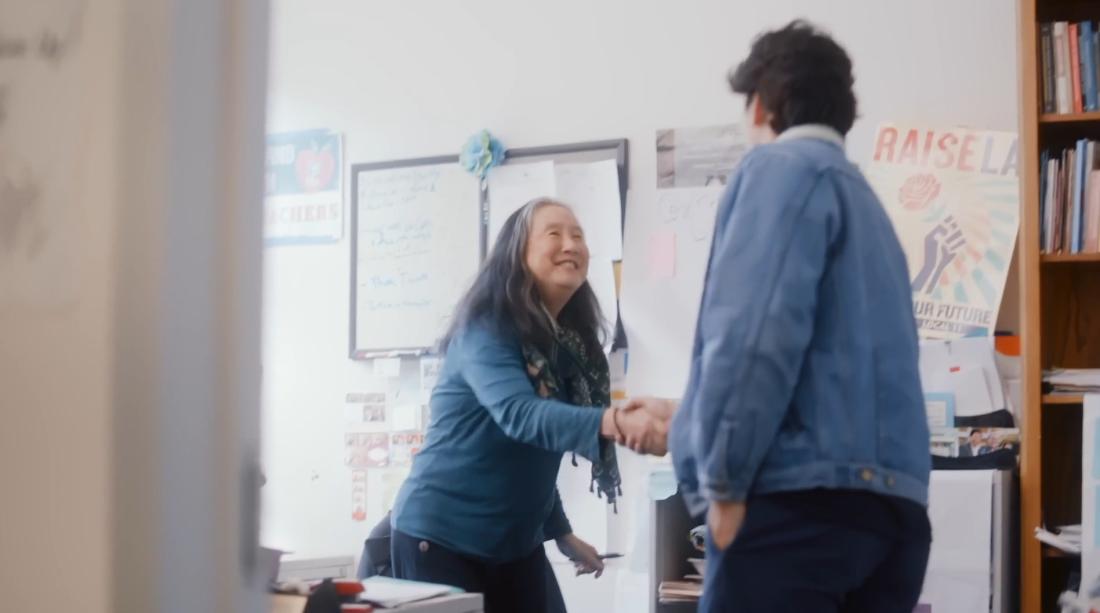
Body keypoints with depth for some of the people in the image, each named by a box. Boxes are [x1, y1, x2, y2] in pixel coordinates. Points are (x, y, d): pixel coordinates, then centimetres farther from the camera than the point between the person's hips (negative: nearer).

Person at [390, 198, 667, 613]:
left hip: (517, 542, 7)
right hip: (441, 535, -7)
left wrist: (561, 532, 18)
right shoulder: (488, 327, -16)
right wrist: (614, 423, -49)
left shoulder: (569, 344, 6)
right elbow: (518, 415, -34)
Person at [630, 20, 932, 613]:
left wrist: (723, 482, -11)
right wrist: (684, 416, 47)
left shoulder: (783, 166, 1)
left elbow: (757, 332, -16)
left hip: (803, 497, -9)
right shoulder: (861, 196, 29)